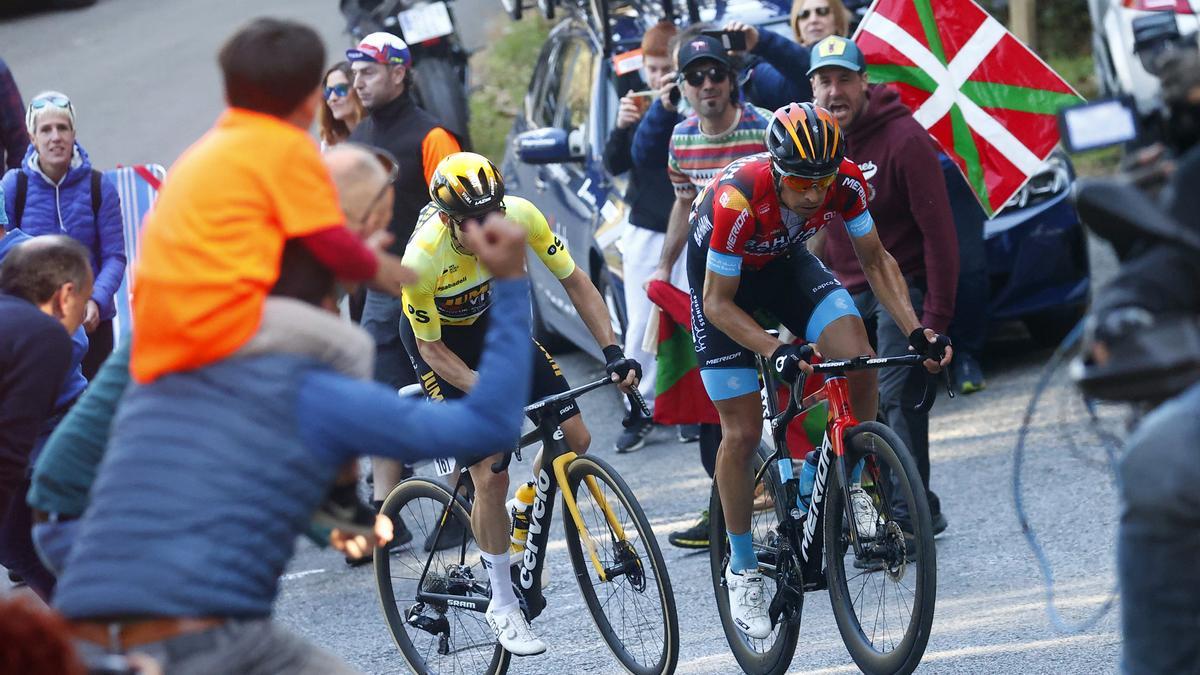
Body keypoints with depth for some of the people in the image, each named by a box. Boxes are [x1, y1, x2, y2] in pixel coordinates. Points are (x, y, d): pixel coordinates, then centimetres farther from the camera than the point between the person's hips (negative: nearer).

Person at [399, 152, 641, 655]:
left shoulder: (519, 216, -28)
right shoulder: (423, 258, -37)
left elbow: (575, 281, -14)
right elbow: (432, 349, -22)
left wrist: (613, 352, -24)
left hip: (490, 317, 5)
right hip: (436, 336, -4)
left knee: (574, 440, -6)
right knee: (491, 477, -13)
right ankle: (503, 606, 4)